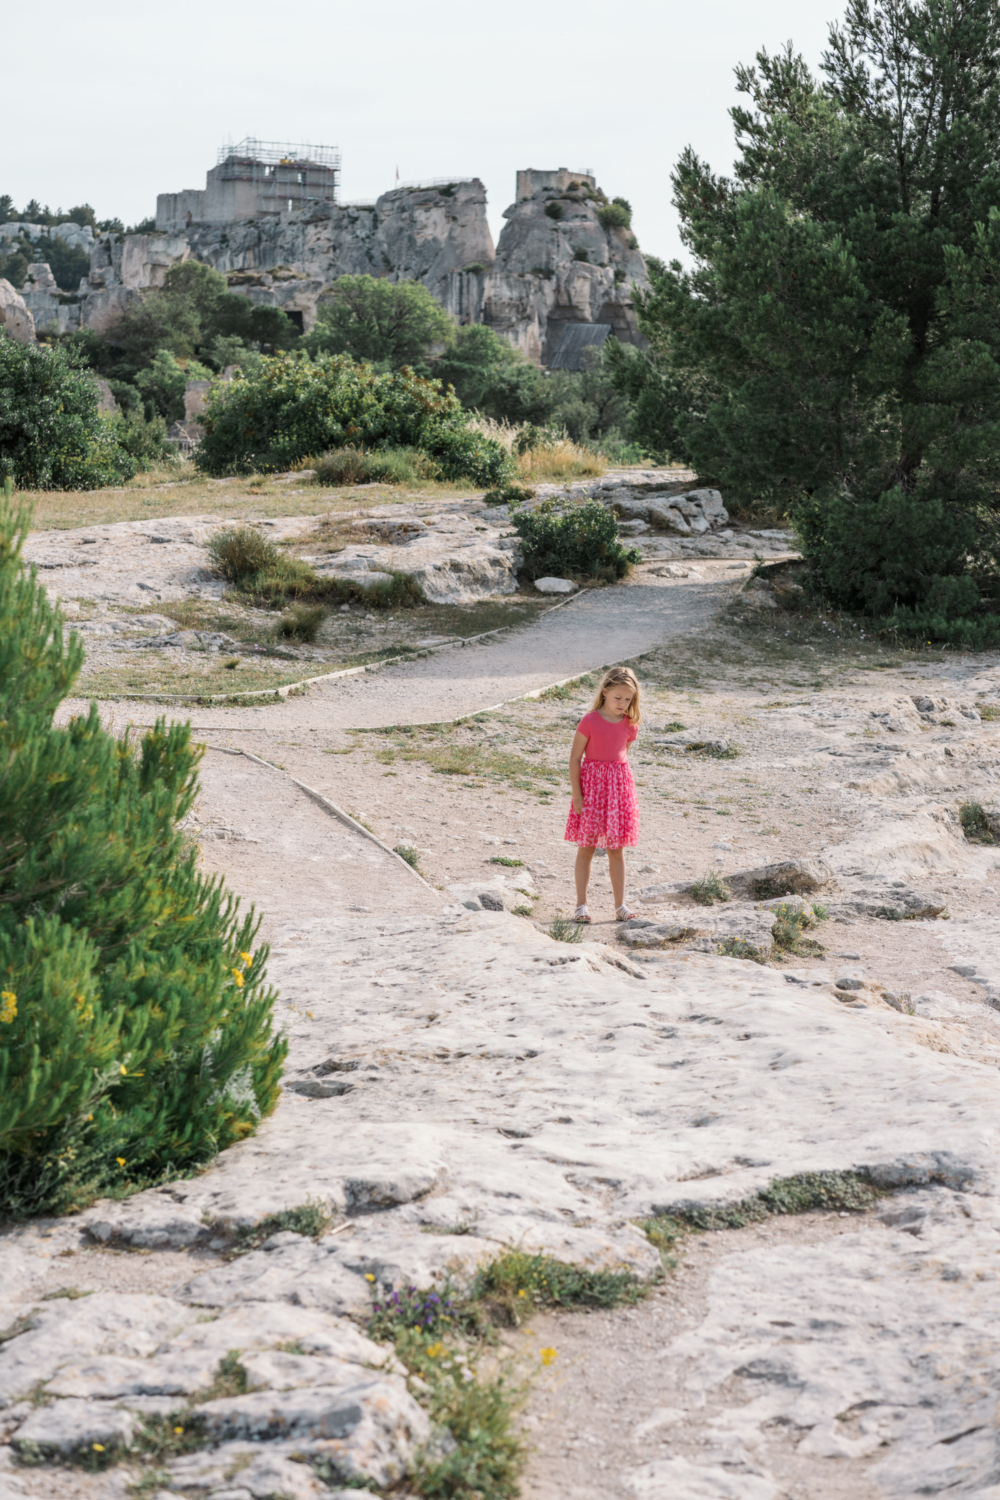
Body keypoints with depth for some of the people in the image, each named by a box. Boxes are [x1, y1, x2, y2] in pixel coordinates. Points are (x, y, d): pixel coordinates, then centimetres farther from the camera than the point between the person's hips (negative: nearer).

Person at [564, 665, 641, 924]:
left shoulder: (629, 725, 4)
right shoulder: (590, 721, -9)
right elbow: (575, 758, -8)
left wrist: (623, 784, 13)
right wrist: (577, 793, -11)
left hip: (619, 784, 4)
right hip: (591, 784, -4)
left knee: (616, 850, 8)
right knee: (586, 848, 2)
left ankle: (620, 905, 13)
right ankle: (581, 904, 7)